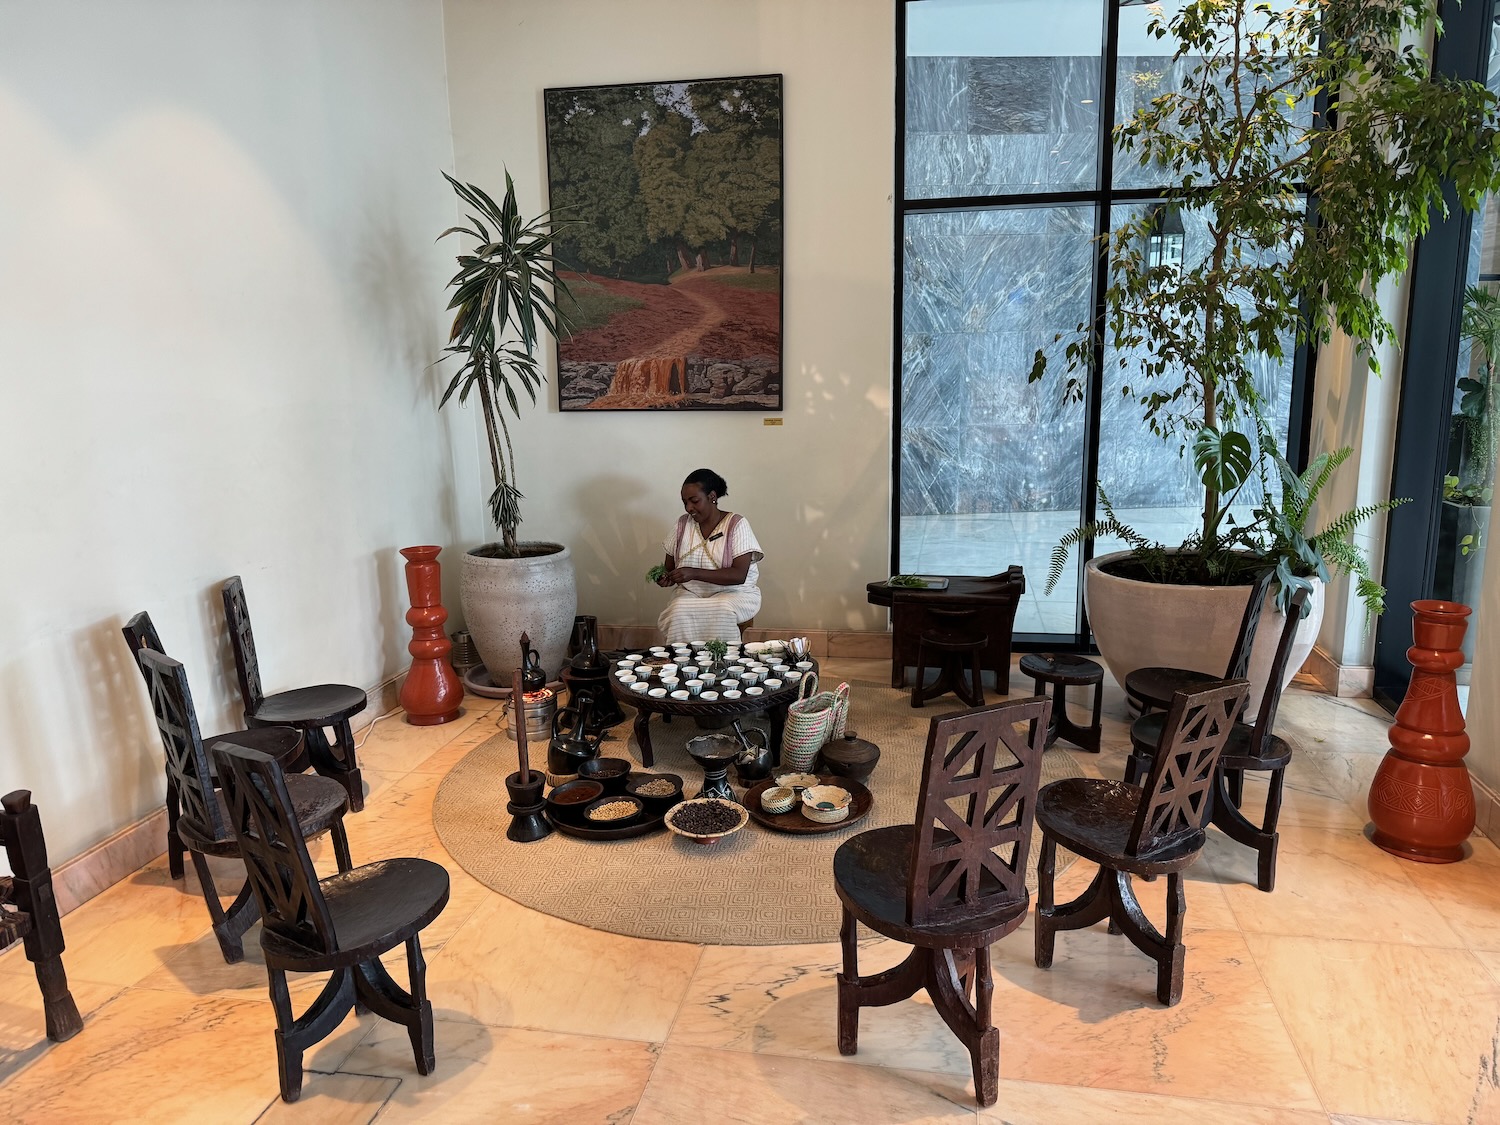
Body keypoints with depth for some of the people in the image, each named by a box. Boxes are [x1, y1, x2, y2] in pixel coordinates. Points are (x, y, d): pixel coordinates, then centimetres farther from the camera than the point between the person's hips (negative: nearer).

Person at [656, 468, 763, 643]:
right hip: (690, 595, 3)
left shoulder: (736, 524, -7)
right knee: (679, 610, -30)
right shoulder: (683, 524, 7)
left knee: (724, 610, -36)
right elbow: (670, 566, 13)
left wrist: (694, 573, -24)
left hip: (734, 594, -3)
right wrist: (665, 577, -13)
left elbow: (739, 575, -16)